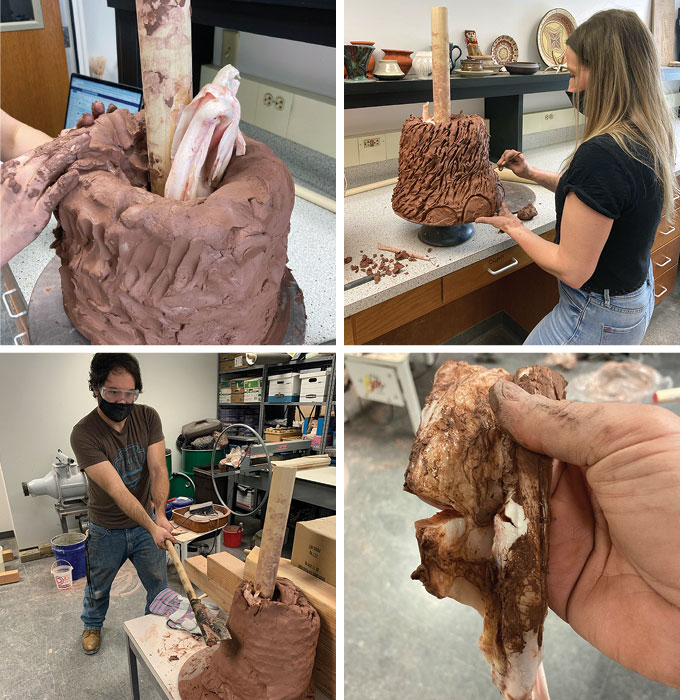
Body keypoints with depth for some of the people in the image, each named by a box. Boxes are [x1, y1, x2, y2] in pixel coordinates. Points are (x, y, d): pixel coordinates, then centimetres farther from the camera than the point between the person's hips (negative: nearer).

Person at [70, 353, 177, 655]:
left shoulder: (148, 417, -14)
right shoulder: (83, 434, -27)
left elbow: (157, 469, -18)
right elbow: (117, 490, -31)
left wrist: (160, 514, -32)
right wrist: (151, 527, -36)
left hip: (145, 522, 2)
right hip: (106, 530, -2)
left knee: (159, 583, 16)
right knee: (98, 586, 22)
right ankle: (92, 624, 53)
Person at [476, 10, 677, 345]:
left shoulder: (601, 154, -30)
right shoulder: (648, 138, 0)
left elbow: (572, 271, -26)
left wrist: (512, 227, -11)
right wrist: (533, 174, 9)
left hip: (597, 316, -9)